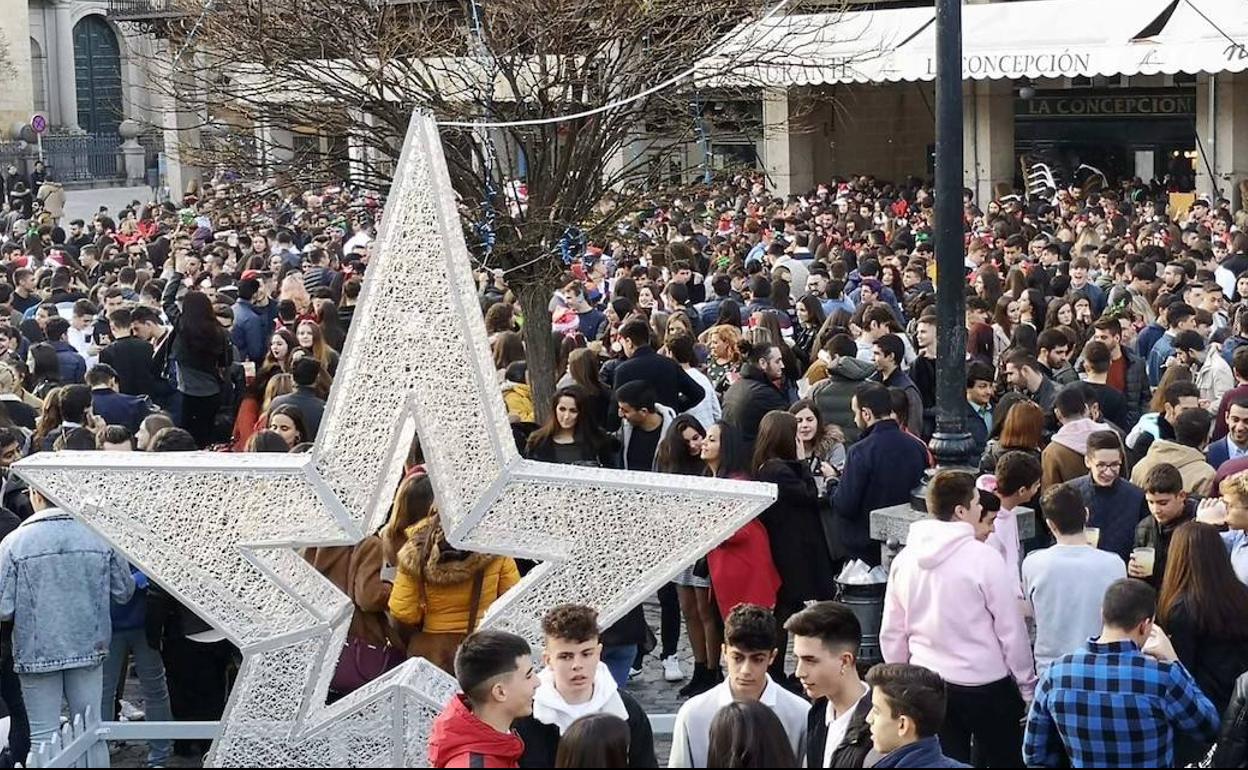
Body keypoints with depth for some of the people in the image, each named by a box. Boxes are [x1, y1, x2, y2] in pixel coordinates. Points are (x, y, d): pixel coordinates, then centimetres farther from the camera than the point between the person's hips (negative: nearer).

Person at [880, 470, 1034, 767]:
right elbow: (1011, 630, -11)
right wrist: (1027, 686, 0)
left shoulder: (905, 558, -1)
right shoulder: (984, 558, -16)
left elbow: (891, 633, 6)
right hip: (986, 685, -5)